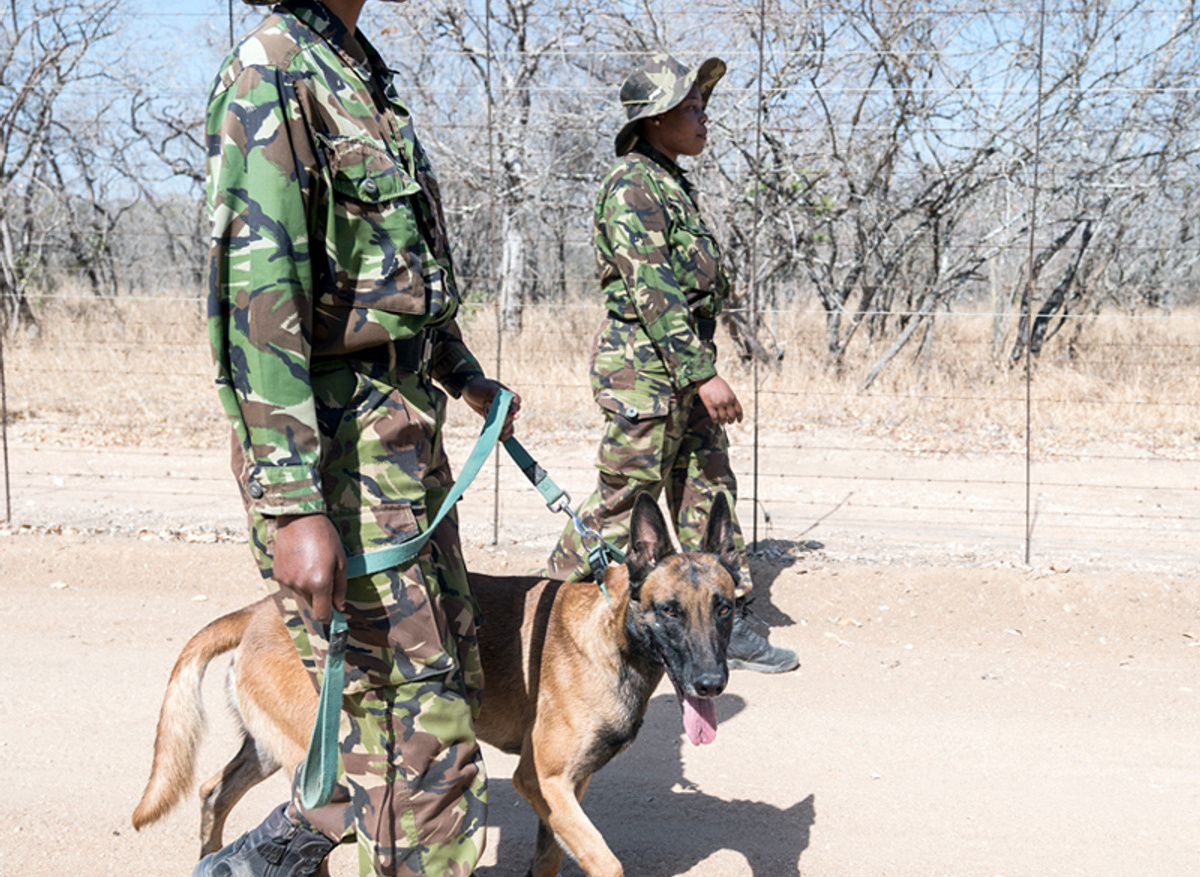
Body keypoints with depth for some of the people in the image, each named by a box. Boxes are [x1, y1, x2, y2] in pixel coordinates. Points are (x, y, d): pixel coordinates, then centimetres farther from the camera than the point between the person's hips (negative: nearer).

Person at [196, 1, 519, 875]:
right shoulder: (271, 72, -14)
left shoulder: (361, 74, 15)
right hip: (335, 448, -10)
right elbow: (256, 295, -23)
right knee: (416, 715, -3)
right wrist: (293, 506, -27)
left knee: (446, 678, 16)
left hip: (405, 431, 10)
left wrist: (467, 376, 35)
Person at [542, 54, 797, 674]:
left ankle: (725, 626, 14)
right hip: (643, 366, -10)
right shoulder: (632, 185, -14)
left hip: (682, 369, 10)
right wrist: (703, 373, -25)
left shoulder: (673, 184, 17)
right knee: (624, 498, -3)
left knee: (709, 491, 9)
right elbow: (651, 290, -22)